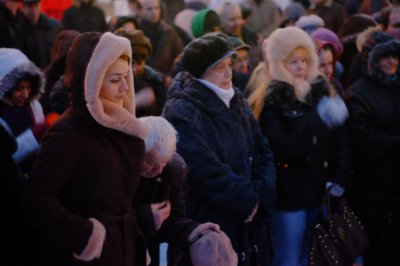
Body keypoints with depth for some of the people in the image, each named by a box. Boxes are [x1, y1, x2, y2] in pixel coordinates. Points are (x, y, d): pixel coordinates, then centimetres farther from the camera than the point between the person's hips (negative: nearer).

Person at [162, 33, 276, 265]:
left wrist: (261, 195, -6)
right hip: (206, 224, -7)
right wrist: (247, 200, -14)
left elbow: (263, 151, 10)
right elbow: (207, 170, -22)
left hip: (246, 222, 7)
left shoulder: (237, 103, 11)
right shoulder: (182, 113, -14)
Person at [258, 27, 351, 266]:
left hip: (320, 191, 5)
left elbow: (341, 138, 7)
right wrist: (320, 119, -26)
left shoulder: (322, 90, 8)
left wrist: (340, 177, -6)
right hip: (289, 194, -5)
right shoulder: (271, 100, -8)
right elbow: (281, 148, -21)